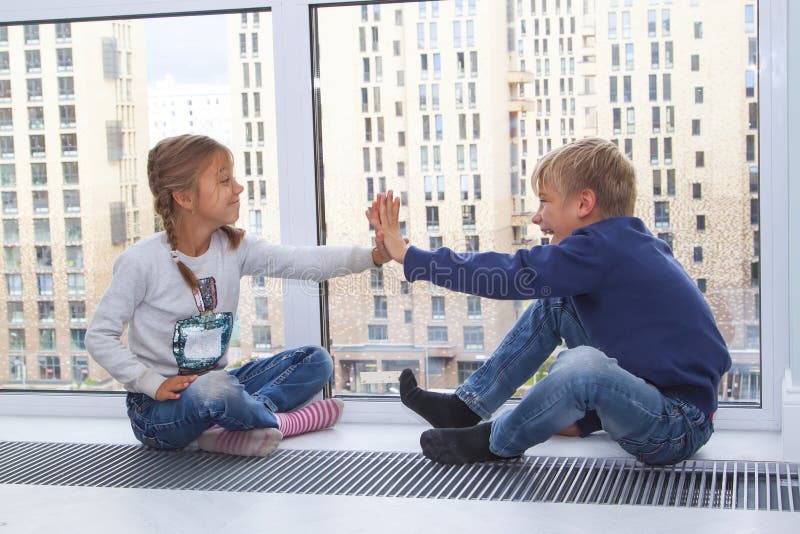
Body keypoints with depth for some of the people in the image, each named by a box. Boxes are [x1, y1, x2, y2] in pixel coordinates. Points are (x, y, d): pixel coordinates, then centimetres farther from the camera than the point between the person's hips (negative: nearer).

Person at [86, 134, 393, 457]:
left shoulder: (234, 248, 0)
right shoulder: (142, 260, -15)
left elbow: (302, 261, -12)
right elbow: (99, 337, -11)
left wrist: (373, 255, -26)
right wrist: (155, 384, -20)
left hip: (214, 387, 7)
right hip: (156, 409, -6)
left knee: (316, 361, -2)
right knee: (214, 389, -39)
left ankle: (224, 429, -18)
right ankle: (282, 421, -8)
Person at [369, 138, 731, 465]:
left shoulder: (600, 248, -21)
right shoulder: (627, 244, 10)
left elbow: (508, 275, -20)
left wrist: (407, 255, -11)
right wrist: (584, 417, 20)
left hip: (681, 427, -10)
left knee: (584, 365, -37)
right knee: (553, 304, 11)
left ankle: (494, 443, -7)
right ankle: (464, 408, 12)